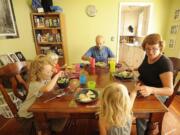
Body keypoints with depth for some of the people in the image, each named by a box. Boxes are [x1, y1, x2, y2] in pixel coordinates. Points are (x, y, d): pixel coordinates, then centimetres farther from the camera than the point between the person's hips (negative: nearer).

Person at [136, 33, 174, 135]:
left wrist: (151, 90, -48)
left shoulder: (165, 63, -24)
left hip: (157, 94, -6)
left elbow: (170, 90, -30)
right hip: (145, 89, 7)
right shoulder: (148, 56, -3)